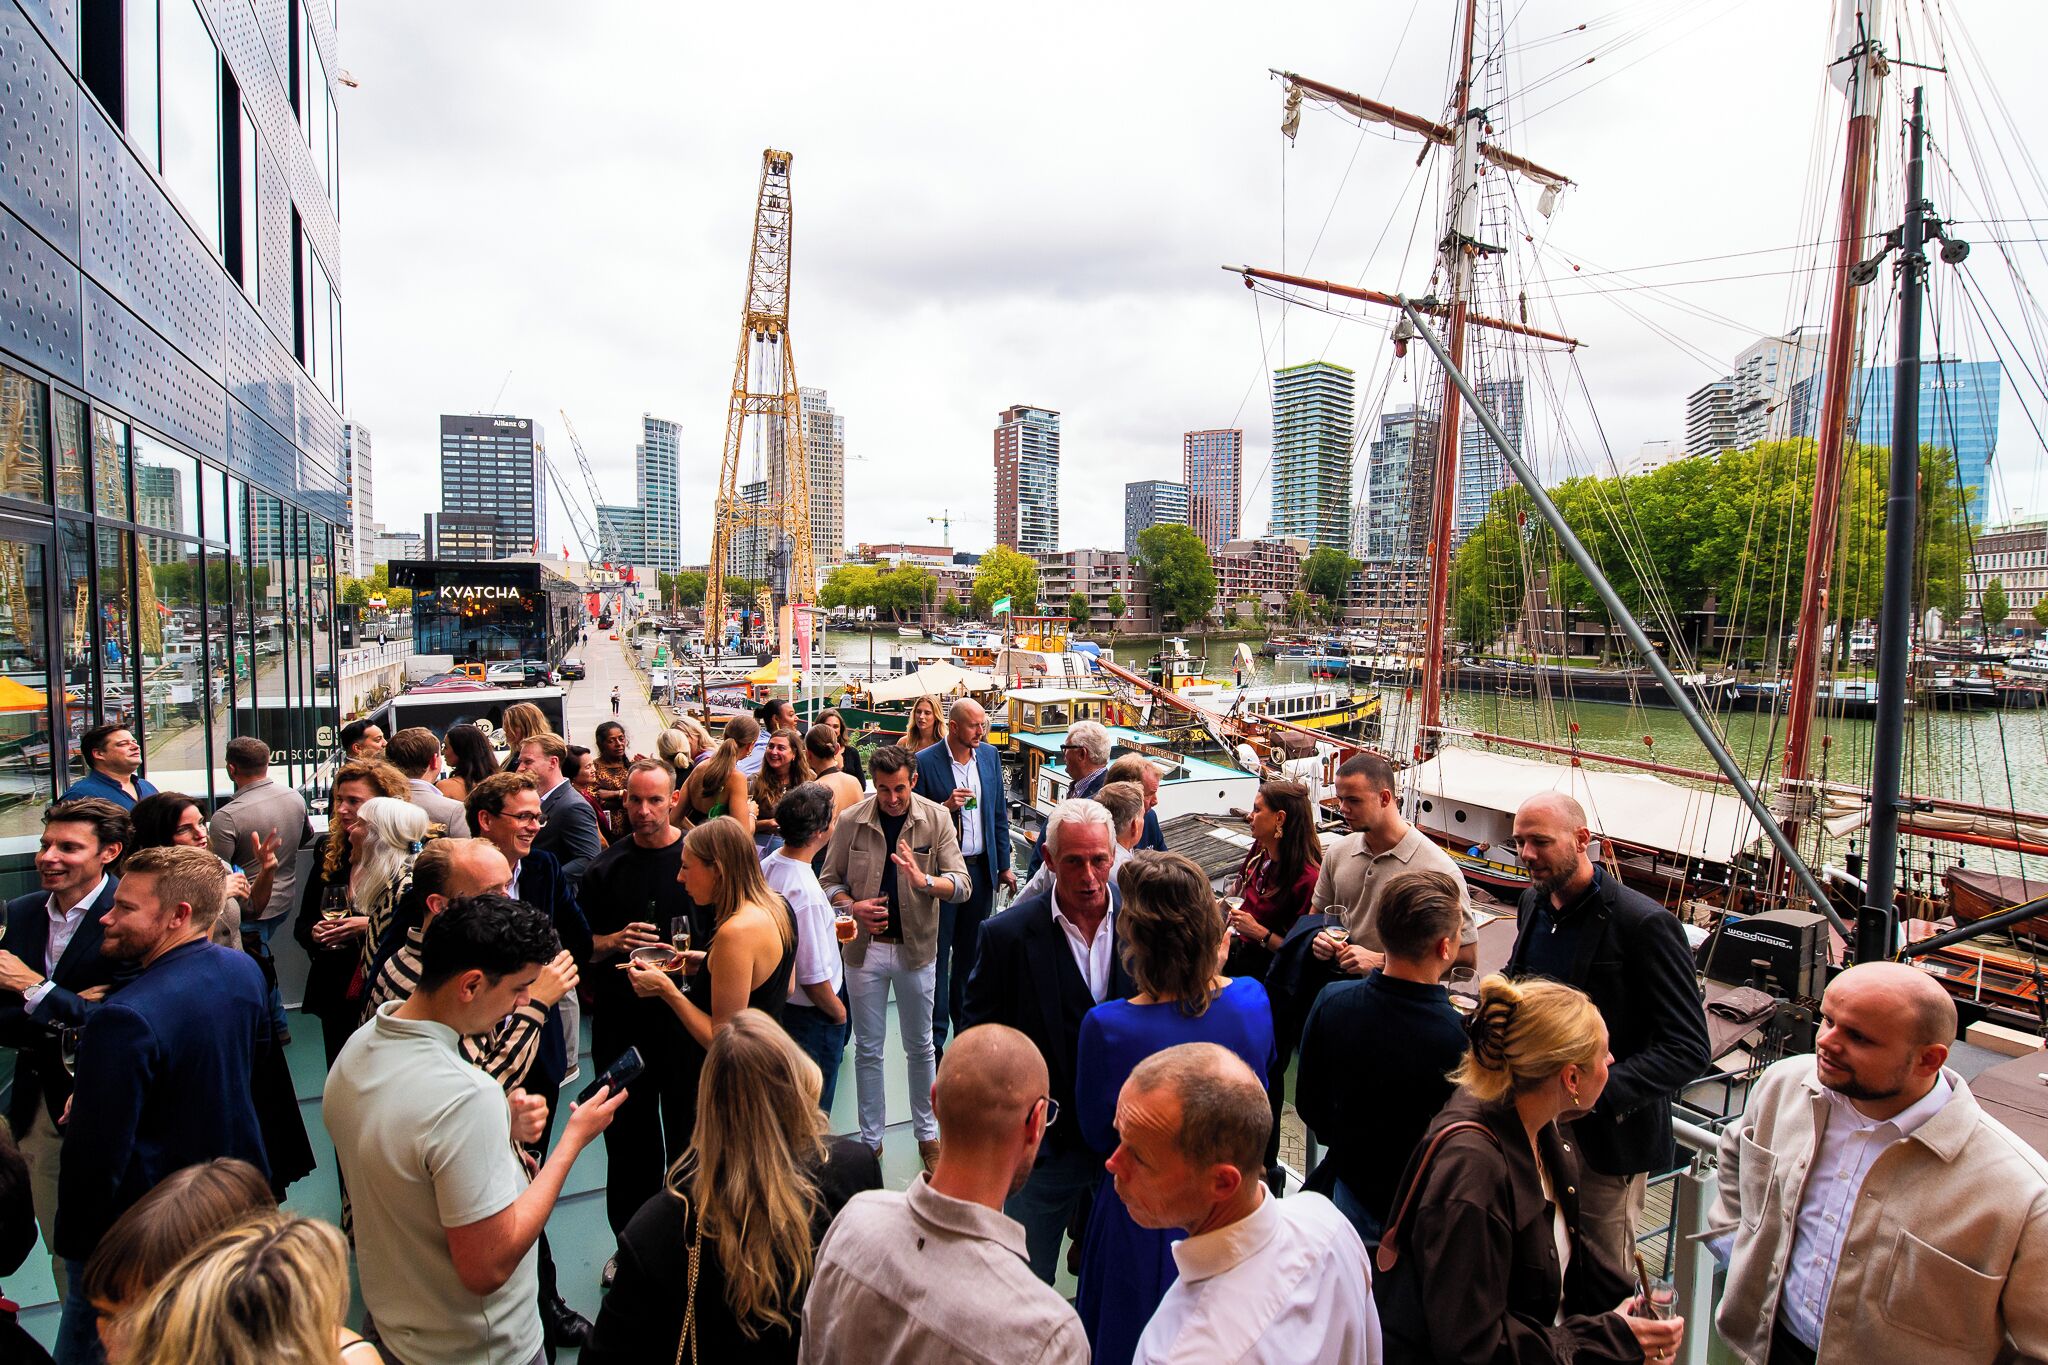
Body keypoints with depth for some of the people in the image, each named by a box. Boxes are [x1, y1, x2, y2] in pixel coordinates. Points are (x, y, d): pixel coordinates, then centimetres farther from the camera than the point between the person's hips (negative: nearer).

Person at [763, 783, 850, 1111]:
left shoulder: (765, 866, -7)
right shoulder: (806, 893, -33)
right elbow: (814, 978, -27)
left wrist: (830, 932, 14)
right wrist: (839, 1012, -11)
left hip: (777, 1000, 8)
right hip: (813, 1017, -8)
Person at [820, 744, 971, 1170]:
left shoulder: (936, 818, -10)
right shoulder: (851, 821, -8)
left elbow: (962, 886, -14)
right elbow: (829, 880, 2)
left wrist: (924, 881, -34)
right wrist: (853, 907, -18)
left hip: (916, 947, 0)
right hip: (865, 947, 0)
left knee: (920, 1046, 15)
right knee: (868, 1049, 12)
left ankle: (926, 1131, 33)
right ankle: (871, 1138, 29)